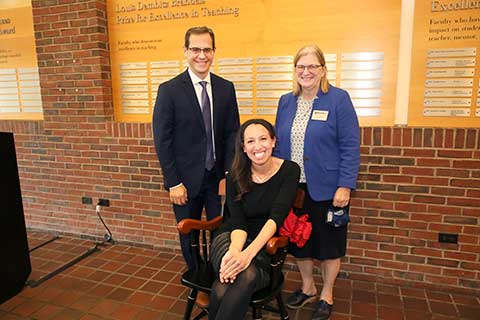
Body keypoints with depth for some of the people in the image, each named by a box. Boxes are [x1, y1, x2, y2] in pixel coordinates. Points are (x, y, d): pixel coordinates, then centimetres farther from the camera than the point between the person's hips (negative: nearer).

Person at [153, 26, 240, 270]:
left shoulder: (226, 88, 2)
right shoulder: (169, 90, -8)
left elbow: (232, 133, 3)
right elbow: (162, 140, -8)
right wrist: (174, 183, -11)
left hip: (218, 177, 2)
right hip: (186, 180, -2)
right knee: (189, 238, 15)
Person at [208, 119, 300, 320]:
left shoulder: (289, 170, -7)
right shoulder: (235, 177, -2)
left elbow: (276, 217, -18)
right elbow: (238, 222, -10)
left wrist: (249, 253, -32)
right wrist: (235, 251, -32)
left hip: (266, 244, -1)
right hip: (231, 239, 1)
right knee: (246, 275, -34)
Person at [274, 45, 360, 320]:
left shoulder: (339, 99, -8)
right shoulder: (286, 102, 7)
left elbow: (350, 147, -11)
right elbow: (278, 144, 10)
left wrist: (345, 186, -16)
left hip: (327, 189, -4)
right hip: (293, 187, 5)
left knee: (328, 243, 12)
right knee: (298, 241, 17)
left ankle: (327, 296, 34)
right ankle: (308, 287, 41)